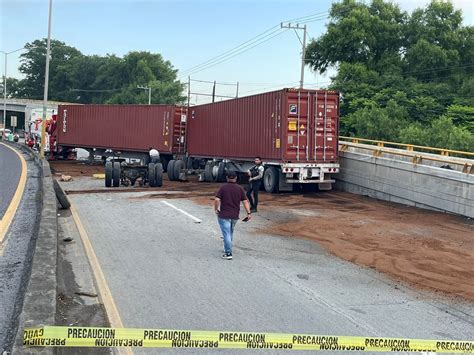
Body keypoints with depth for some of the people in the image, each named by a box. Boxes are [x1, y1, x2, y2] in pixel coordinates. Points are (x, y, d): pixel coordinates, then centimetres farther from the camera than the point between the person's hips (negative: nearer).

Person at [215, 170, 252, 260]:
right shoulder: (240, 188, 3)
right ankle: (227, 248, 36)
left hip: (224, 215, -4)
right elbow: (245, 201, 0)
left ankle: (228, 253, -5)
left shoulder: (223, 187, -7)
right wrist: (248, 213, 2)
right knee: (230, 233, 23)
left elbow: (217, 200, -15)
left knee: (226, 234, -3)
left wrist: (216, 209, 0)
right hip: (235, 215, 4)